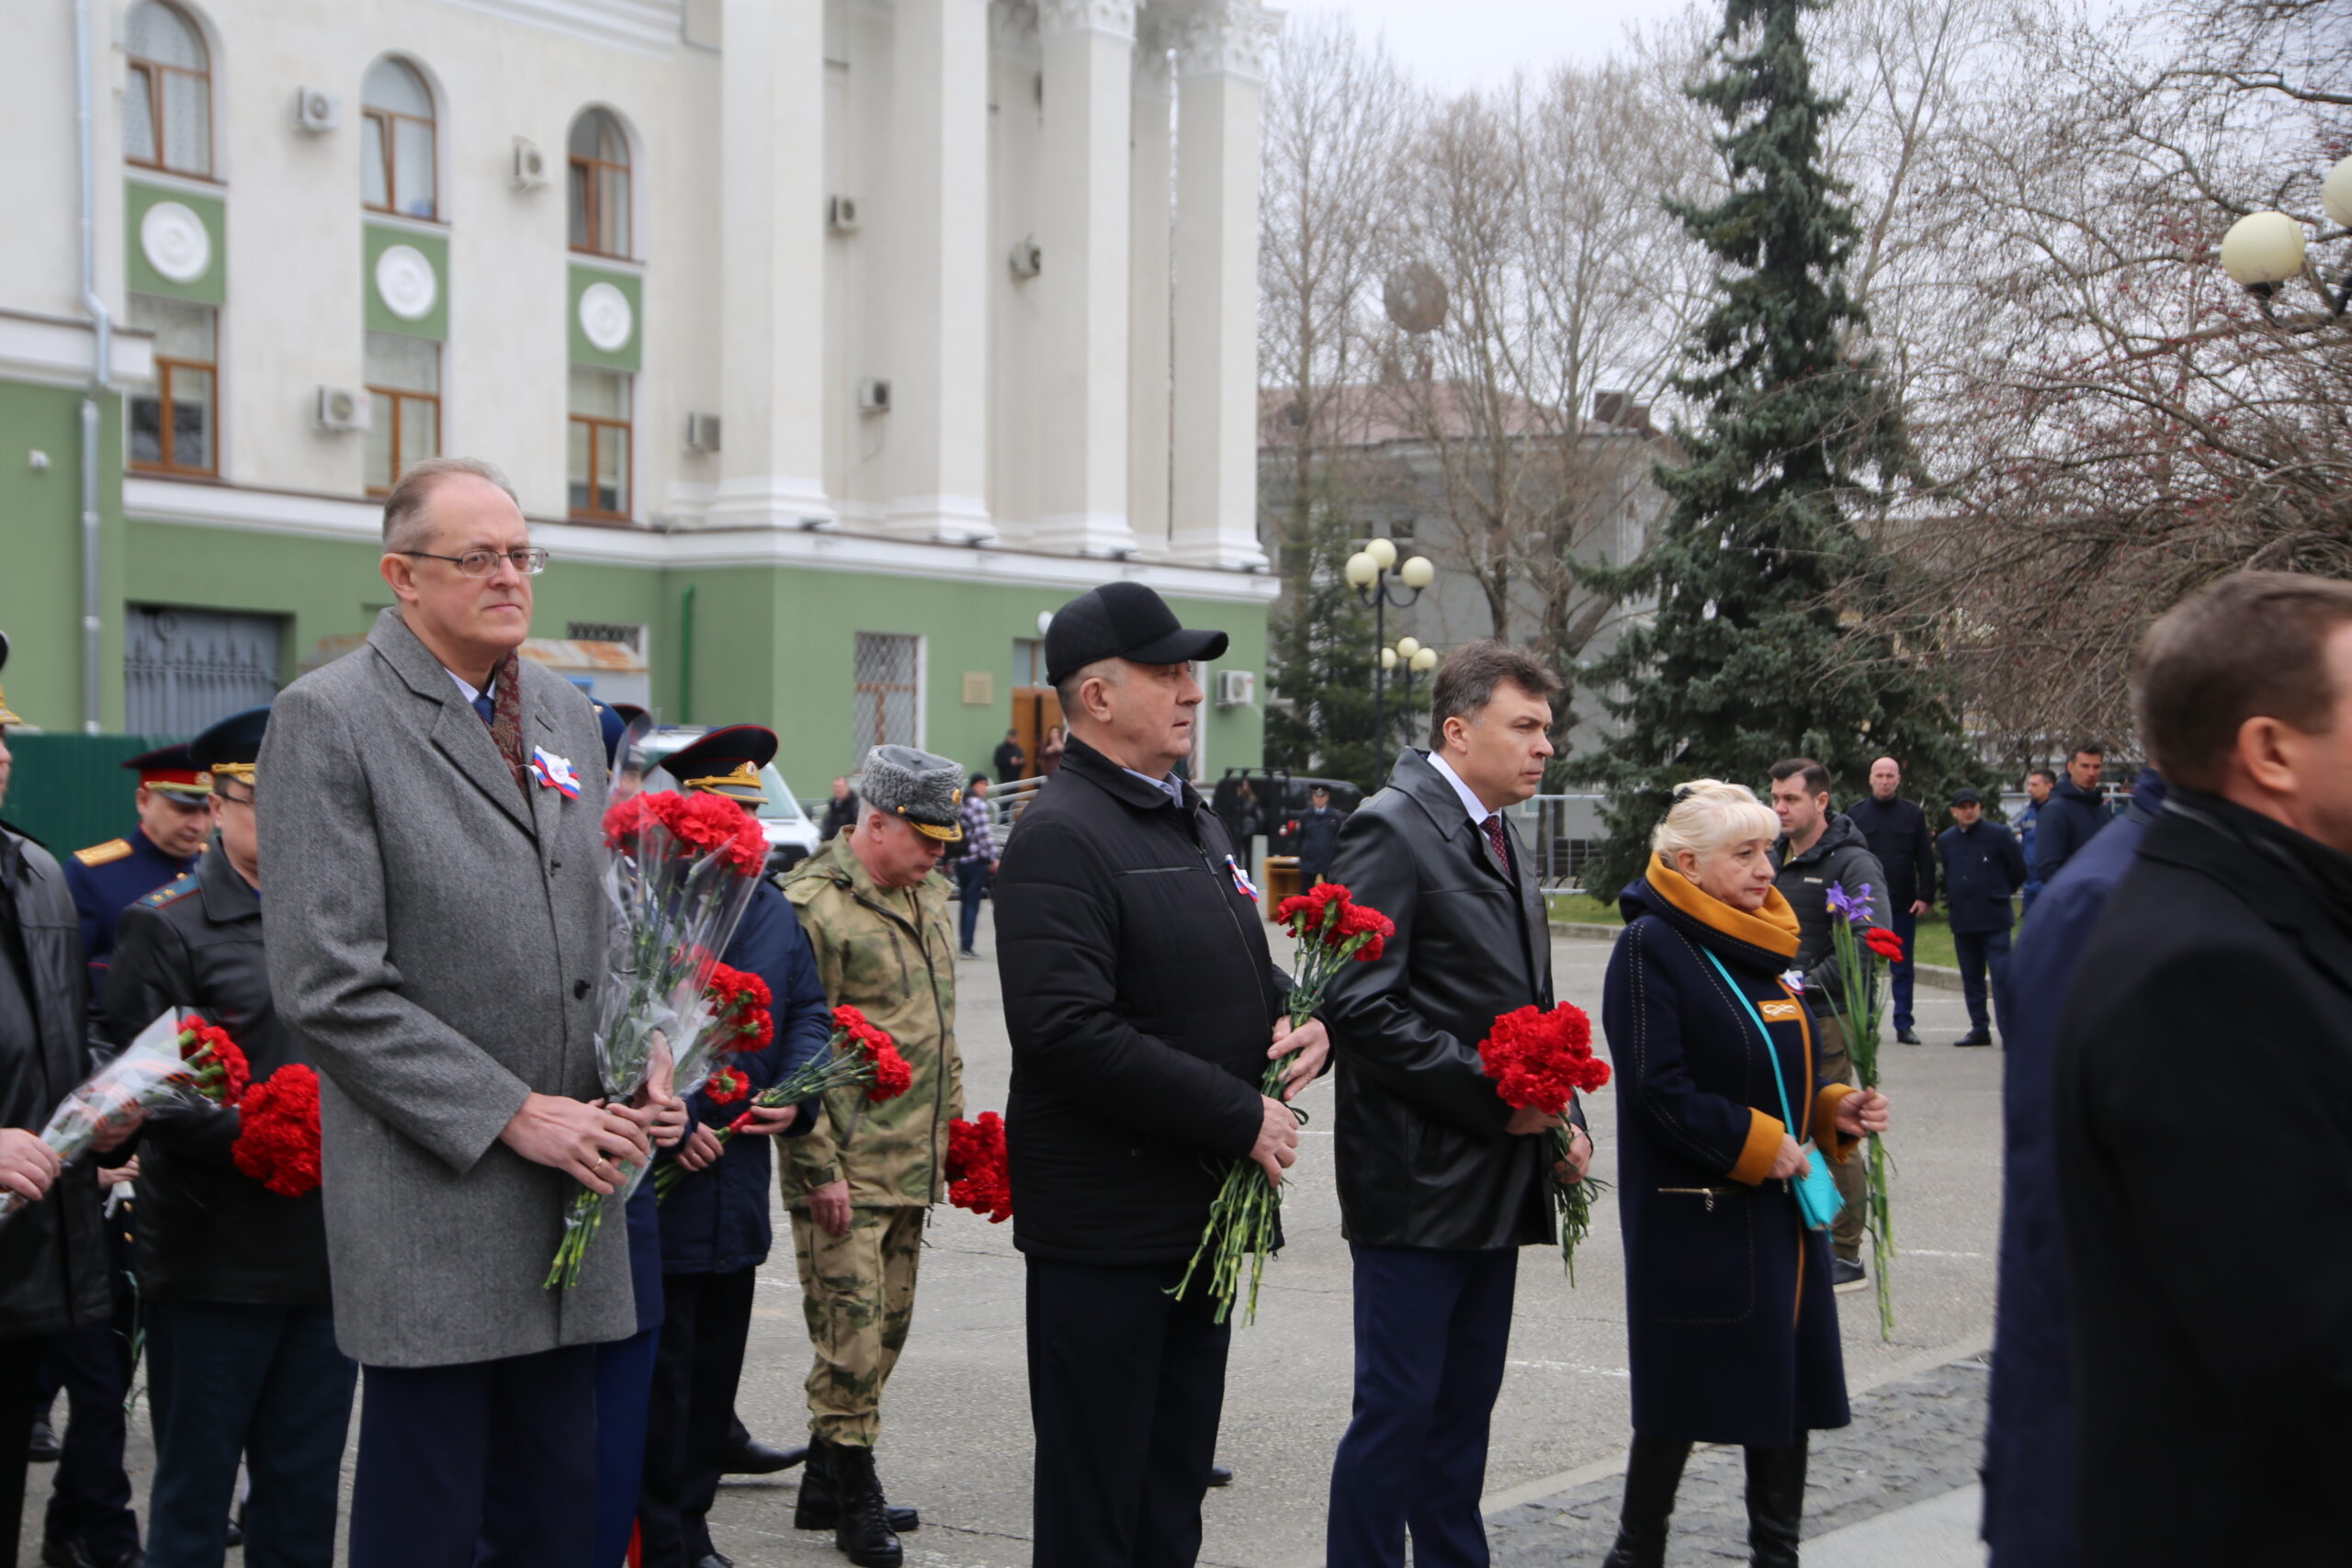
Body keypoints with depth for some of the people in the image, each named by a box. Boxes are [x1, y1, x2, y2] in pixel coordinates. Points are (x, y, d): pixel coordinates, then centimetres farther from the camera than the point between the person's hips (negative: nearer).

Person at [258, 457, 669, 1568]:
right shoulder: (327, 717, -8)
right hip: (432, 1204, -6)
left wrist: (639, 1061, 2)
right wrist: (512, 1113, -15)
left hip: (572, 1185, 6)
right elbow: (329, 986, -14)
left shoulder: (568, 715, 14)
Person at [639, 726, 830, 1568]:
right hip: (657, 1185, -7)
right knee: (661, 1377, -1)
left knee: (717, 1371, 15)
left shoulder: (774, 912, 12)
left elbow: (810, 1013, 15)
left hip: (739, 1183, 7)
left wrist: (796, 1094, -3)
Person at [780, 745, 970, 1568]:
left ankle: (826, 1486, 24)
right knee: (852, 1327, -6)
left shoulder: (927, 895, 14)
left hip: (912, 1162, 8)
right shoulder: (816, 904, -13)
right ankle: (854, 1497, 5)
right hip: (847, 1169, -8)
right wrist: (819, 1166, -16)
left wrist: (953, 1120, 21)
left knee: (887, 1324, 13)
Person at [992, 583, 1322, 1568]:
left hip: (1200, 1214, 9)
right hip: (1106, 1220, -9)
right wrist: (1240, 1118, -22)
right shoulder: (1061, 838, -16)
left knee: (1174, 1487, 17)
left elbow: (1238, 971, 26)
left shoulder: (1193, 821, 15)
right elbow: (1067, 1029, -26)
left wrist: (1297, 1018, 2)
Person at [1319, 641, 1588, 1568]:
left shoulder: (1502, 841, 16)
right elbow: (1359, 1006, -20)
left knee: (1464, 1411, 14)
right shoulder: (1391, 829, -12)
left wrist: (1560, 1115, 8)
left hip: (1495, 1181, 9)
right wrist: (1490, 1092, -19)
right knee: (1397, 1412, -3)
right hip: (1418, 1179, -9)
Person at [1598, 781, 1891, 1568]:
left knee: (1787, 1381, 11)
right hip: (1696, 1216, -8)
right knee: (1685, 1393, 1)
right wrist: (1757, 1145, -18)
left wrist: (1836, 1108, 2)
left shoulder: (1760, 944, 12)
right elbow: (1660, 1089, -19)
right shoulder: (1652, 946, -13)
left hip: (1779, 1209, 8)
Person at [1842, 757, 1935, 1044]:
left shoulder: (1913, 814, 5)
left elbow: (1926, 859, 4)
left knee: (1902, 969, 6)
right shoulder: (1855, 813, 4)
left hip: (1903, 905, 0)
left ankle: (1904, 1025, 11)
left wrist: (1925, 896, -4)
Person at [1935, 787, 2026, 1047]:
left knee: (2002, 977, -9)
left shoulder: (1998, 836, -3)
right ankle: (1979, 1029, 17)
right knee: (1971, 979, 9)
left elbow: (2019, 870, 6)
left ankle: (2010, 1032, -10)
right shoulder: (1945, 840, 11)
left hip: (1994, 919, -5)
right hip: (1962, 921, 5)